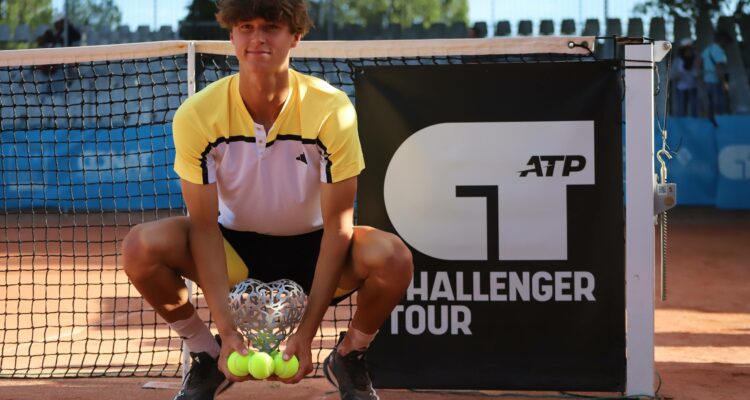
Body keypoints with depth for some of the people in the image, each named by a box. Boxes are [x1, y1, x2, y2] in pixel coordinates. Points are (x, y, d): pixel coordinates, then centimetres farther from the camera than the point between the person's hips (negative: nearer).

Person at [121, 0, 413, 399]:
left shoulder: (332, 109, -21)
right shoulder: (197, 115, -19)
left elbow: (337, 225, -19)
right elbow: (204, 225, -17)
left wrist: (305, 333, -25)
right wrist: (227, 330, -26)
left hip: (312, 247, -1)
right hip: (235, 248, 1)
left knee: (392, 257, -33)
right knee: (142, 246, -28)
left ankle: (348, 358, 1)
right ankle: (206, 357, 0)